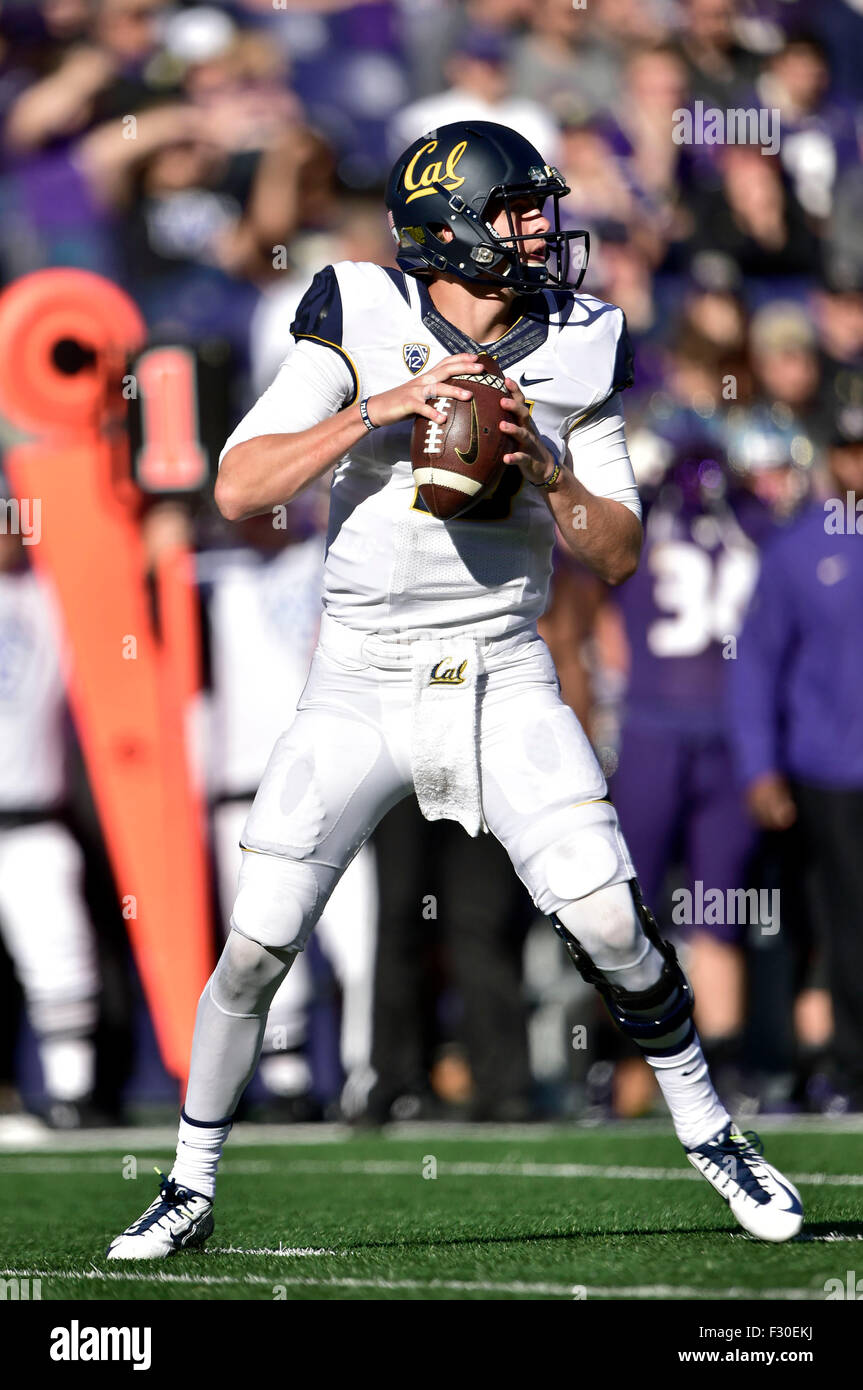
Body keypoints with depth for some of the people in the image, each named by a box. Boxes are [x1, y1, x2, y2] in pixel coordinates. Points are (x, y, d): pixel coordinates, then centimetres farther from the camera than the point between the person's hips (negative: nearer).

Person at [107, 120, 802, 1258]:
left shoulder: (574, 351, 0)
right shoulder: (362, 325, -6)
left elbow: (619, 558, 1)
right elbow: (239, 489, -14)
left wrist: (547, 471, -17)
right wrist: (382, 408, -23)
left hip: (504, 682, 1)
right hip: (358, 686, -1)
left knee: (609, 920, -13)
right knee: (256, 948, -6)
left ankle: (706, 1129, 10)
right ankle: (193, 1185, 12)